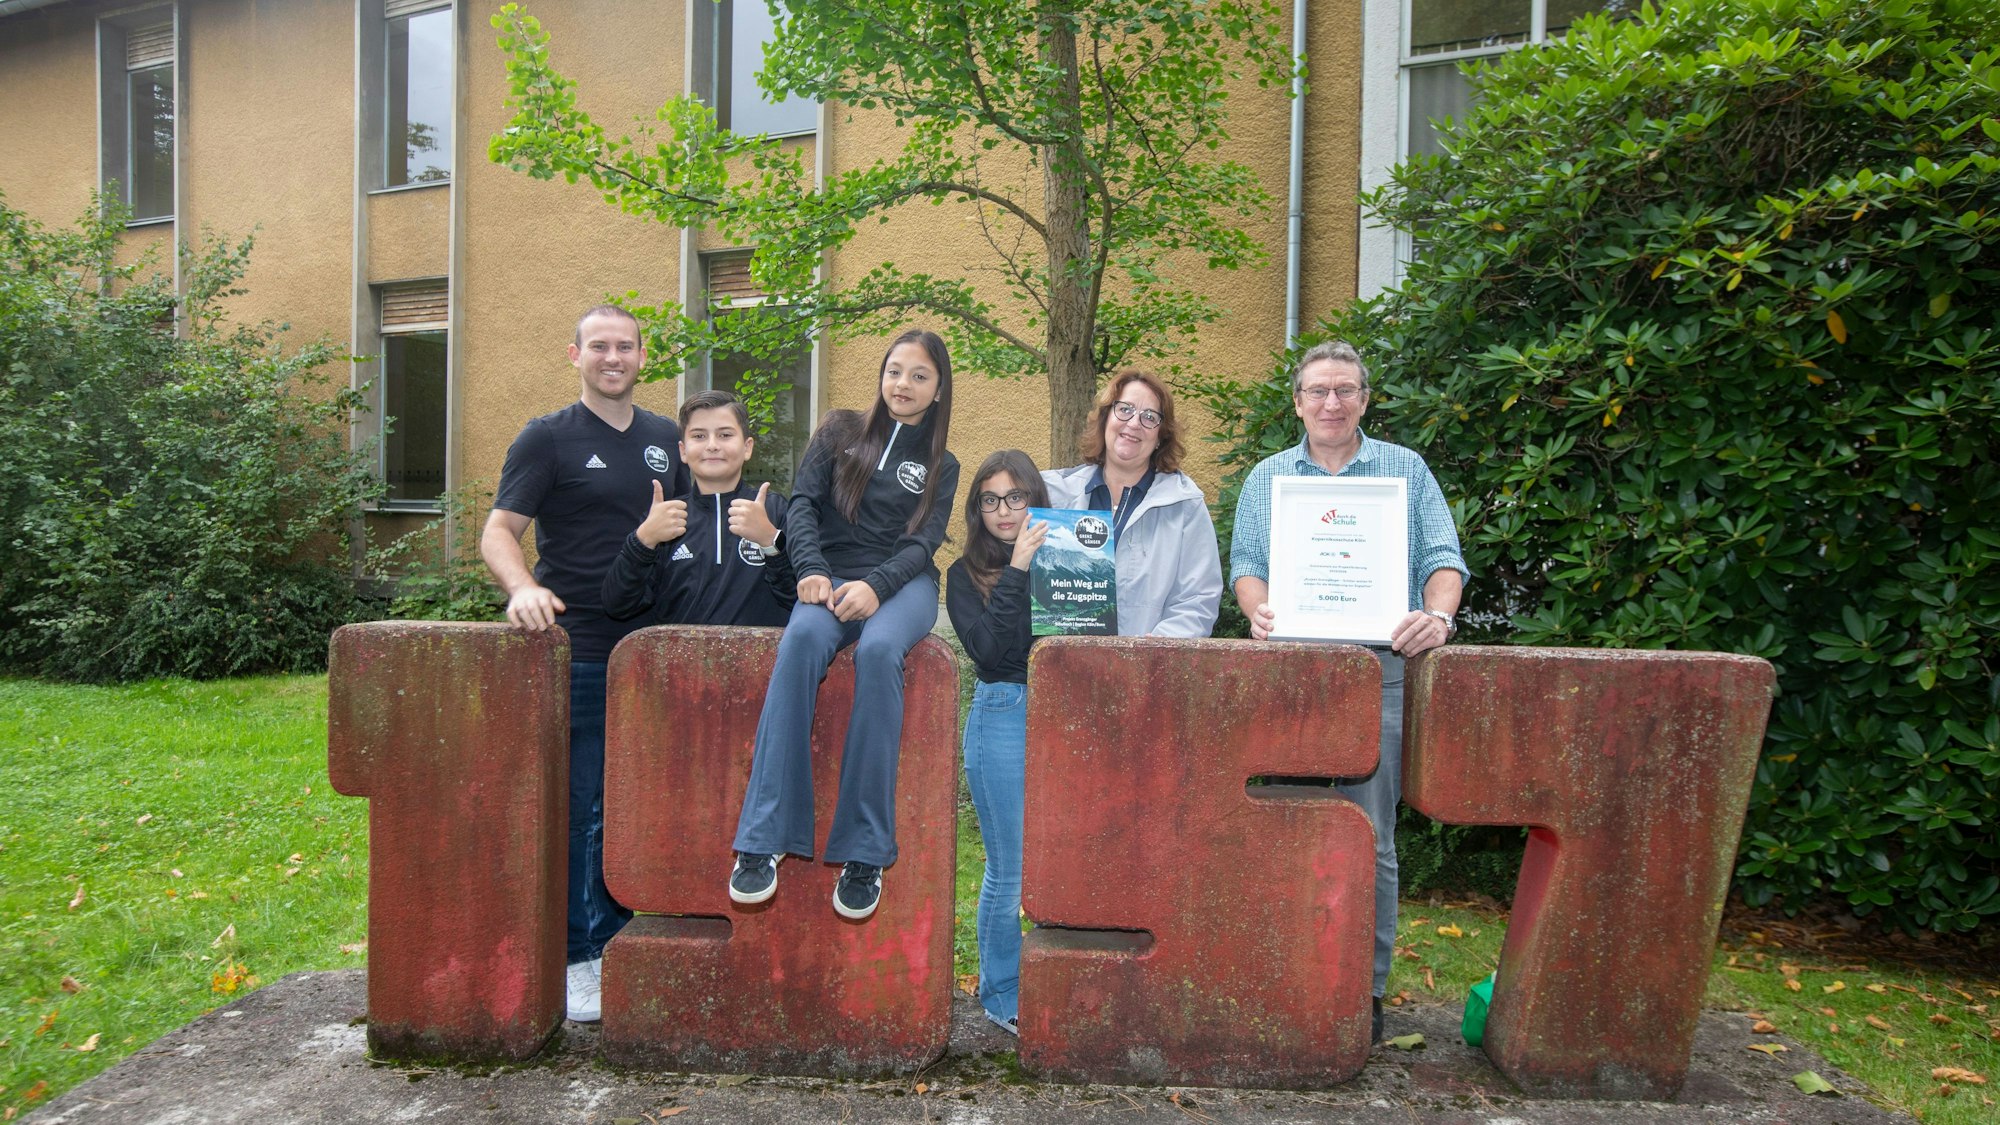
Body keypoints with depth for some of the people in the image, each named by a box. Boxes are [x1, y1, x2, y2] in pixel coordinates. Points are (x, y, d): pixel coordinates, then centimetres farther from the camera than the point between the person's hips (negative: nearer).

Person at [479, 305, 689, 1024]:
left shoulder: (666, 440, 15)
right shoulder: (548, 438, 0)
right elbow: (498, 533, -6)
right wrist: (523, 587, -24)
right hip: (575, 650, -5)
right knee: (575, 809, 1)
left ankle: (616, 943, 25)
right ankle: (574, 959, 14)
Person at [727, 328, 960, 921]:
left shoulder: (941, 466, 18)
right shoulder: (840, 432, 18)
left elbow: (923, 542, 3)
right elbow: (803, 502, 6)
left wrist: (874, 585, -17)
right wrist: (811, 571, -14)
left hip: (903, 584, 0)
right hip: (832, 577, 0)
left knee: (878, 650, -37)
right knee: (802, 639, -36)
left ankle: (864, 852, -33)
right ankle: (764, 839, -36)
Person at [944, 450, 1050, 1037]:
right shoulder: (966, 574, 3)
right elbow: (990, 650, -12)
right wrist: (1016, 571, -14)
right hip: (1003, 715, -2)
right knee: (1009, 868, 5)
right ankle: (1002, 995, 24)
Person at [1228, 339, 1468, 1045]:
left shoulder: (1406, 472, 12)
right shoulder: (1267, 478, 16)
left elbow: (1443, 559, 5)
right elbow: (1246, 563, 9)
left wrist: (1438, 616, -15)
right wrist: (1258, 610, -12)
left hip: (1381, 672, -1)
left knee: (1370, 839, 1)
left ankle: (1366, 989, 13)